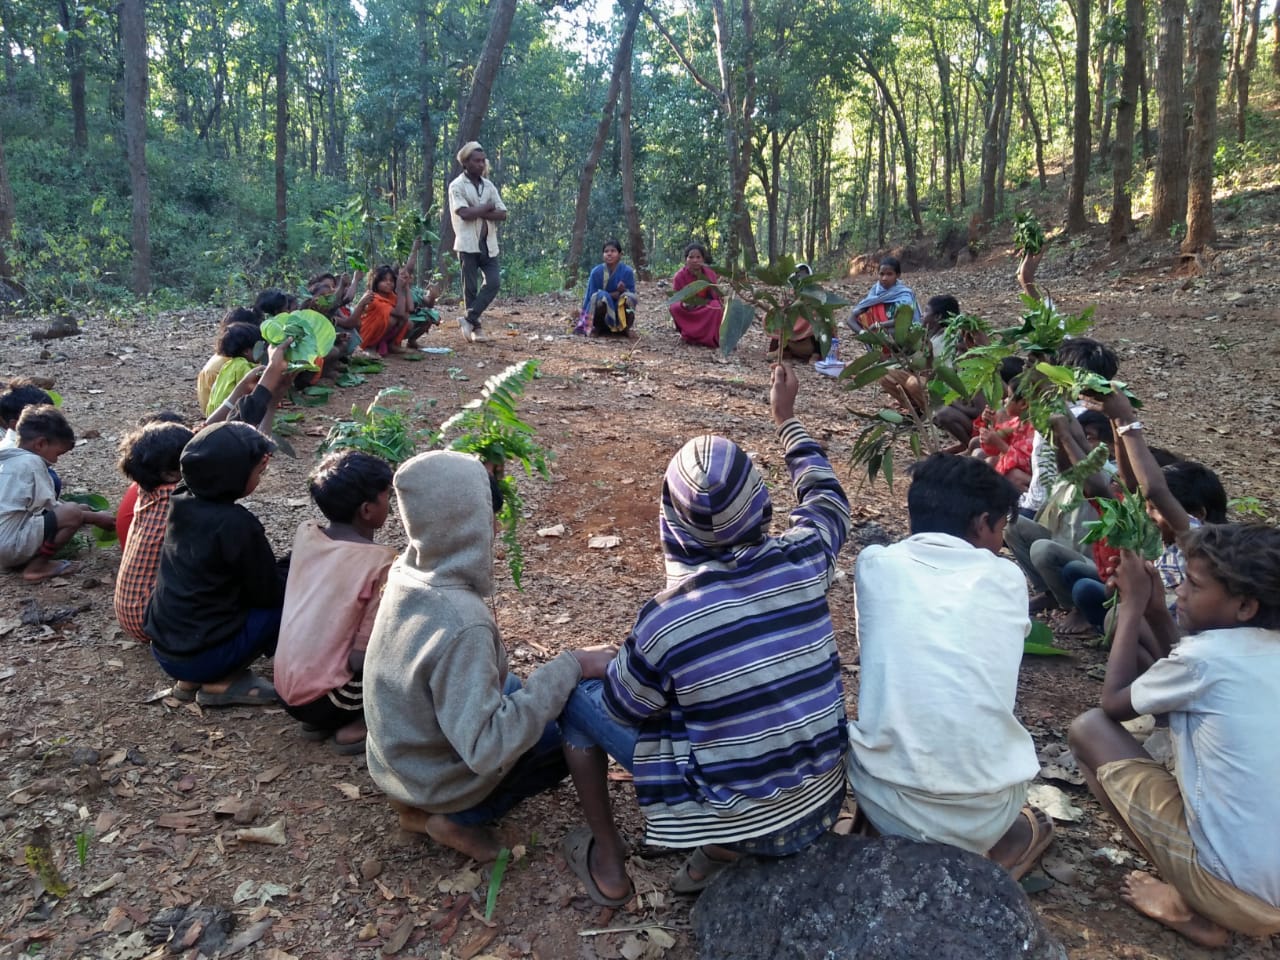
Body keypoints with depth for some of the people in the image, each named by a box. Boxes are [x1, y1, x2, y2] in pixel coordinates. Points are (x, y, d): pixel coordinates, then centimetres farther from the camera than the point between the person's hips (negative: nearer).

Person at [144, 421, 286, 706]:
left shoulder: (182, 505, 0)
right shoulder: (237, 524, -21)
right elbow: (268, 593, -11)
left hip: (163, 645, 8)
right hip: (201, 656, -8)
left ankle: (193, 679, 12)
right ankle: (222, 682, -1)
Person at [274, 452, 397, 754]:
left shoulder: (305, 533, -1)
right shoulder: (378, 560, -19)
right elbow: (362, 657, -18)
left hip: (286, 688, 7)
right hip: (323, 699, -7)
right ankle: (357, 725, -2)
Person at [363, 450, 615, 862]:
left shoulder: (407, 573, -13)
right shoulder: (461, 624, -37)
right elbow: (487, 748, -36)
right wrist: (570, 667, -35)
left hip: (396, 755, 7)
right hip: (439, 778, -7)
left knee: (512, 686, 28)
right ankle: (455, 817, 4)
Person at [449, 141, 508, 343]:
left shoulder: (489, 185, 12)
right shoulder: (457, 186, -4)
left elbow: (502, 214, 3)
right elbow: (464, 213, -19)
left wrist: (478, 212, -11)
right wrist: (487, 207, -6)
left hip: (488, 244, 5)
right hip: (468, 244, -5)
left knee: (493, 282, -5)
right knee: (471, 287, 1)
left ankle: (469, 319, 4)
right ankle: (476, 327, 10)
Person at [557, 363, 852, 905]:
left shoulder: (664, 618, -25)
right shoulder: (803, 560, -14)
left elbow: (623, 710, -6)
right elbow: (826, 496, 10)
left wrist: (587, 666, 15)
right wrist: (785, 417, 21)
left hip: (736, 818, -4)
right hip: (822, 804, 5)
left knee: (576, 696, 9)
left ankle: (608, 866, 21)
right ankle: (722, 852, 20)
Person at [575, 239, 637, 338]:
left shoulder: (627, 271, -10)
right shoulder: (596, 272, -10)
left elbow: (632, 294, -8)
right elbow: (591, 296, -8)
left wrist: (623, 291, -31)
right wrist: (613, 294, -19)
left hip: (621, 310, 0)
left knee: (628, 297, -30)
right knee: (600, 297, -32)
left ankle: (629, 328, -5)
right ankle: (596, 328, -7)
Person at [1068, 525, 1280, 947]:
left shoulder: (1207, 654, -16)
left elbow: (1114, 702, 1)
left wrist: (1134, 604, 5)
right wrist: (1156, 611, 14)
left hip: (1241, 893, -8)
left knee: (1089, 728, 3)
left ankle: (1190, 906, 2)